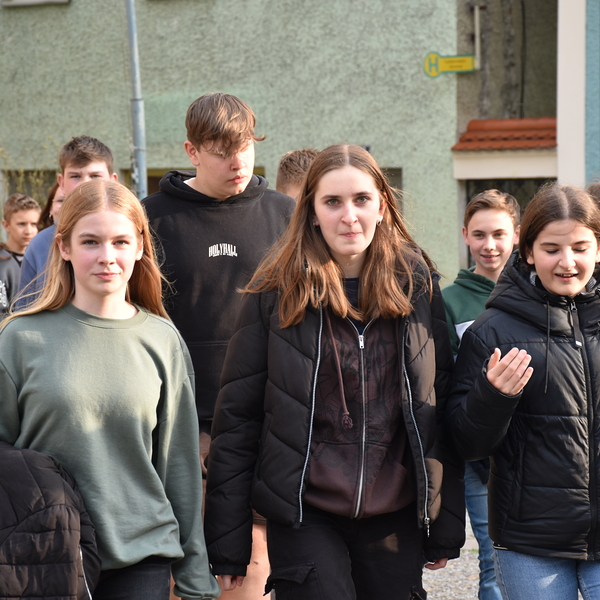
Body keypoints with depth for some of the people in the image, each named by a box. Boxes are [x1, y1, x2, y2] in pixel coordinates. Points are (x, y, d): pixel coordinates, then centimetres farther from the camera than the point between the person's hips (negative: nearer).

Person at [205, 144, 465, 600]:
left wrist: (447, 528, 5)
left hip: (396, 517, 3)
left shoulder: (417, 285, 2)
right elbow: (236, 417, -4)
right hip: (303, 515, -2)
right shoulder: (277, 293, -5)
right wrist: (228, 544, -5)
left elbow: (441, 408, 5)